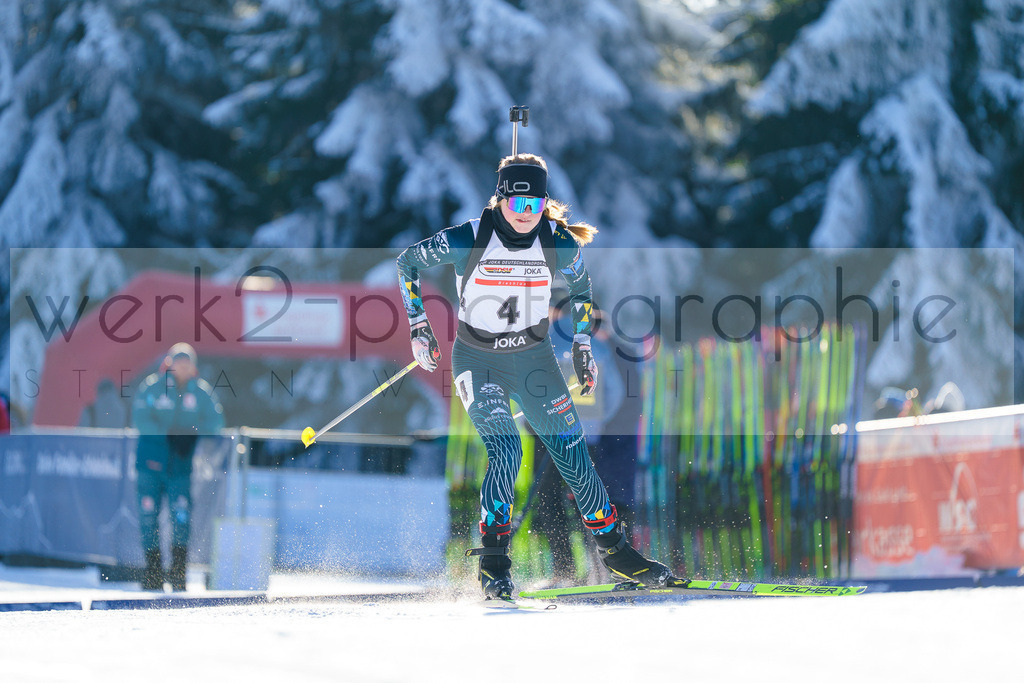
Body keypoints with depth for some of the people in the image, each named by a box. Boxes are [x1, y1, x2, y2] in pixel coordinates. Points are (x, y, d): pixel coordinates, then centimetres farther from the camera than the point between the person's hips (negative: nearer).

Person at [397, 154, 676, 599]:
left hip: (534, 359, 3)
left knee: (572, 454, -2)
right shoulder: (468, 240, -19)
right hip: (477, 361, -3)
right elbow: (407, 263, -3)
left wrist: (583, 346, 9)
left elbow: (580, 287, 11)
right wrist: (418, 327, -6)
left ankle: (613, 548, 14)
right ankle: (493, 560, -12)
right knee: (505, 450, -23)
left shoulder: (559, 243, -11)